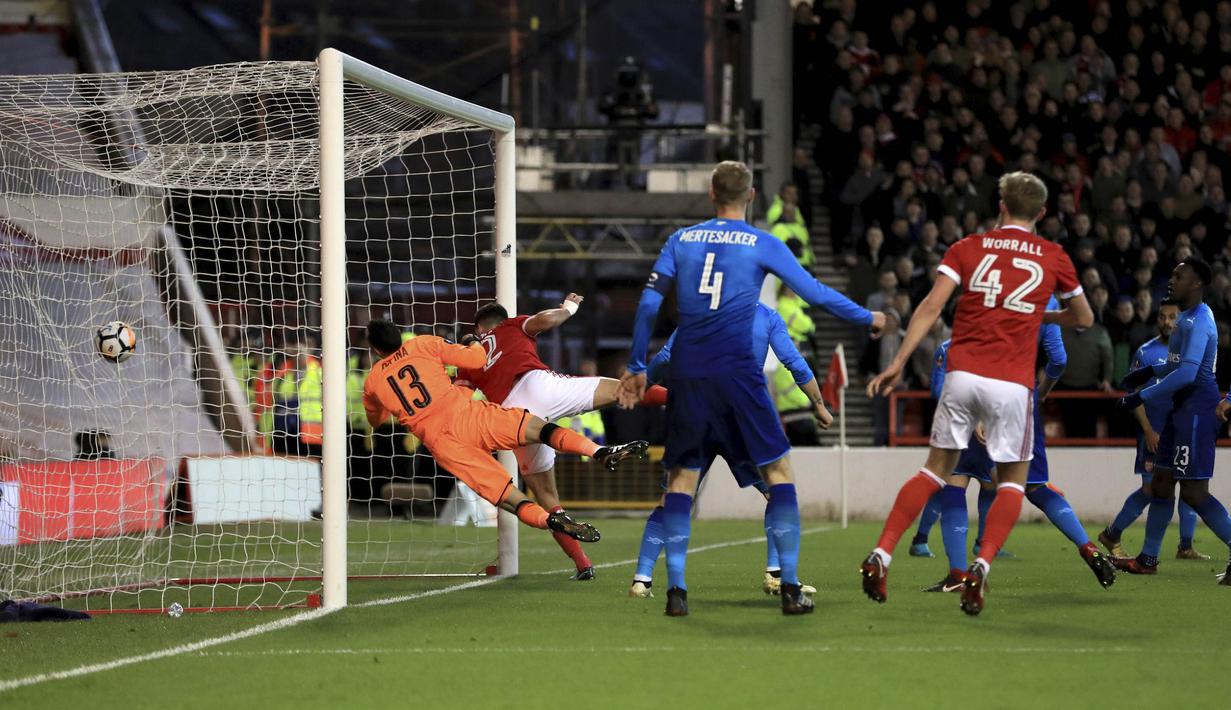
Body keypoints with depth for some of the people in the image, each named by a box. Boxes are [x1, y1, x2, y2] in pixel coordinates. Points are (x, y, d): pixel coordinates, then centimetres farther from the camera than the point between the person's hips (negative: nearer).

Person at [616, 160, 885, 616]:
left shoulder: (681, 241, 9)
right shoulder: (762, 245, 2)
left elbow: (649, 303, 5)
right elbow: (815, 293, 3)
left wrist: (637, 368, 12)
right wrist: (868, 319, 18)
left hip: (687, 375, 3)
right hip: (736, 372, -3)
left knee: (681, 477, 9)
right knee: (778, 471, 7)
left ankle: (676, 590, 0)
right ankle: (790, 587, -1)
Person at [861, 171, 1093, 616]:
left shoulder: (968, 248, 8)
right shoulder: (1054, 258, 9)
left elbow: (932, 305, -4)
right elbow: (1084, 319, 21)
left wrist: (899, 362, -5)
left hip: (962, 374, 1)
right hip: (1012, 382, -1)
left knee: (937, 468, 14)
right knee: (1013, 478, 13)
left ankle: (881, 556, 2)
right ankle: (981, 566, -9)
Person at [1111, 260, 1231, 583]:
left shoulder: (1198, 322, -18)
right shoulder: (1187, 317, 15)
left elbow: (1187, 374, -27)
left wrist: (1141, 397, -23)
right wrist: (1150, 372, 27)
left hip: (1197, 409, -11)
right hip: (1182, 408, 11)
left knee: (1194, 491, -12)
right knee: (1161, 481, 14)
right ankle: (1148, 559, 22)